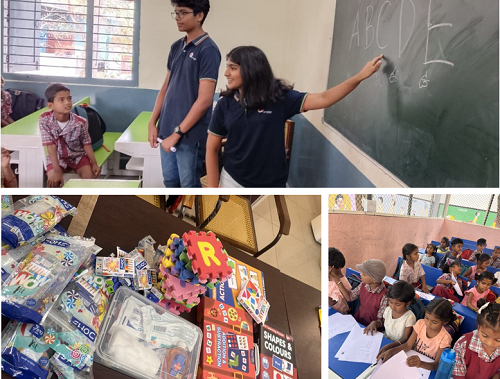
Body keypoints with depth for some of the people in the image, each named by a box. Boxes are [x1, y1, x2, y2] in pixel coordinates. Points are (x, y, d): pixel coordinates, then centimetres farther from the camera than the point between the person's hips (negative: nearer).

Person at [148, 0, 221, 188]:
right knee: (170, 181, 16)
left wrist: (177, 133, -17)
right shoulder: (176, 47, 10)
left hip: (190, 134, -7)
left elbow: (204, 100, -17)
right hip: (167, 129, 7)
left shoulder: (208, 50, -12)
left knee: (189, 186, 3)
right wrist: (153, 123, 9)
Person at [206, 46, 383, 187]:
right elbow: (212, 148, 0)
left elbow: (323, 99, -15)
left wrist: (360, 76, -24)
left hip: (272, 185, -1)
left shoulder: (279, 98, -9)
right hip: (233, 182, 1)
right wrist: (213, 189, -3)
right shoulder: (225, 104, -4)